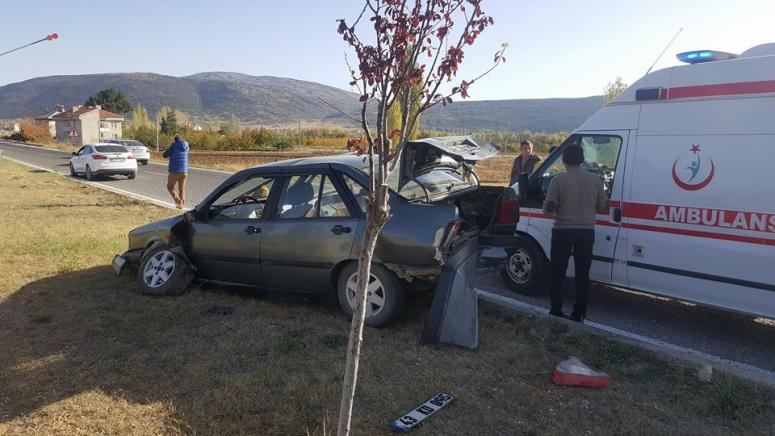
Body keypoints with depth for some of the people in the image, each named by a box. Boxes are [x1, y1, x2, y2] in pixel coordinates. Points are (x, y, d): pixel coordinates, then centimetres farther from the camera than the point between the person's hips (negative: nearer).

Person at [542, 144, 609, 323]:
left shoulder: (558, 179, -11)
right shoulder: (595, 179, 0)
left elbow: (548, 208, -14)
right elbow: (603, 207, 4)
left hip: (563, 232, -3)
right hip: (586, 232, 3)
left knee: (557, 274, 9)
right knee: (582, 275, 12)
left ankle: (556, 312, 12)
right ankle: (579, 314, 17)